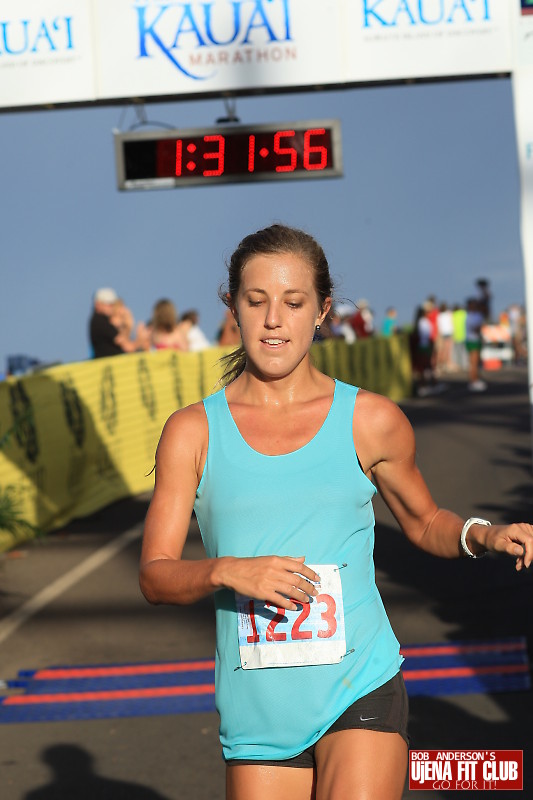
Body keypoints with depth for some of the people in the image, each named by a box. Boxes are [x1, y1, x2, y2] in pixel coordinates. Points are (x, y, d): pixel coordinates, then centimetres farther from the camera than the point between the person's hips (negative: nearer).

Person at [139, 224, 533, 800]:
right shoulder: (193, 432, 3)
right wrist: (227, 572, -18)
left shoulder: (371, 421, 4)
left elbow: (425, 524, 18)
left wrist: (483, 534, -2)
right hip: (256, 719, 1)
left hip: (360, 694, -1)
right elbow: (154, 576, 1)